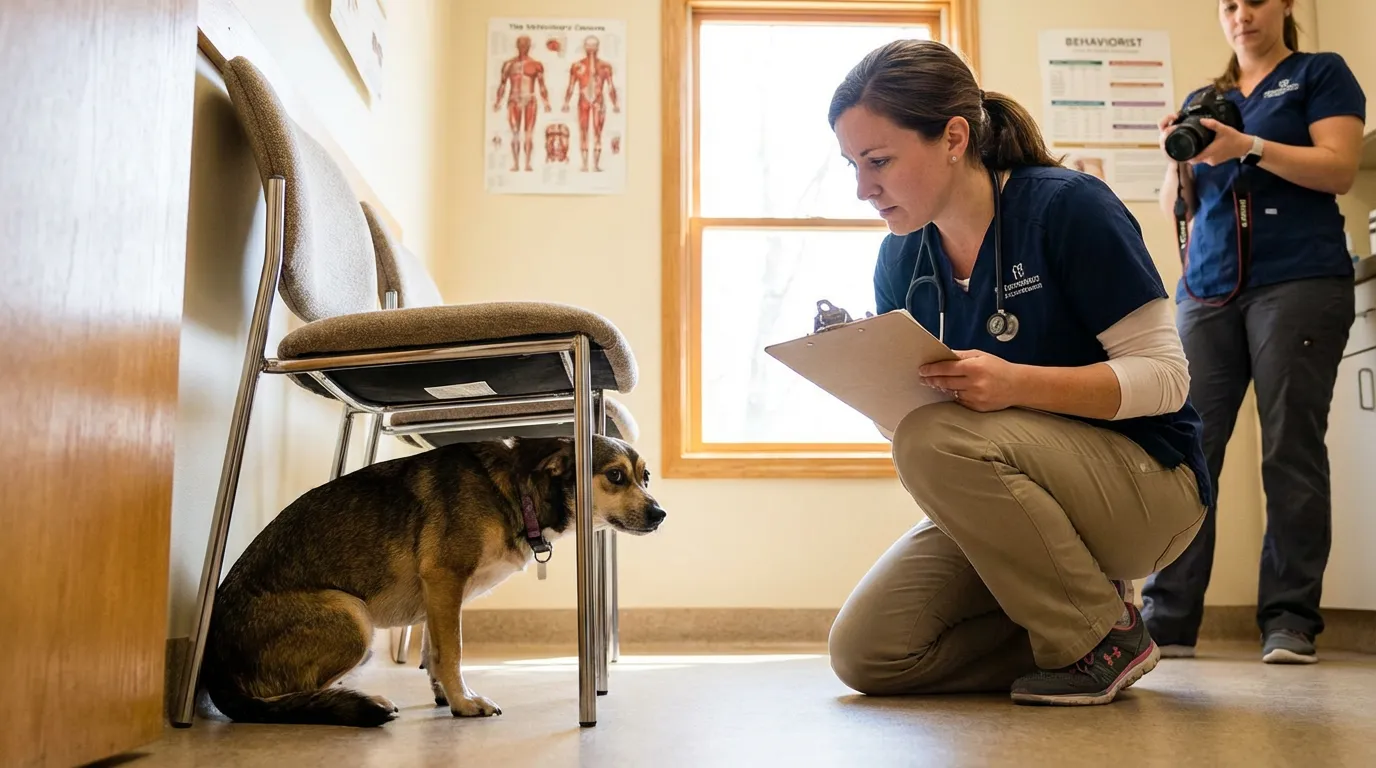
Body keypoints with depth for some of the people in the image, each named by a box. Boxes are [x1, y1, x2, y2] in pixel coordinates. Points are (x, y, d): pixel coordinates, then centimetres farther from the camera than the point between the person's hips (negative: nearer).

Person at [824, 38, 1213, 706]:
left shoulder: (1068, 206, -15)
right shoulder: (899, 260, 2)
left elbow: (1164, 375, -17)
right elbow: (910, 401, 8)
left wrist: (1016, 383, -32)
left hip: (1146, 478, -5)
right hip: (1004, 504, 6)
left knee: (934, 439, -33)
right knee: (864, 655, -10)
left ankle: (1104, 633, -12)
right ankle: (1064, 633, 8)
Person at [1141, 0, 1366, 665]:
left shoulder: (1320, 74, 11)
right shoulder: (1205, 99, 22)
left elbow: (1339, 169, -3)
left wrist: (1249, 147, -15)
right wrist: (1179, 155, -2)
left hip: (1299, 280, -4)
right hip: (1208, 290, 4)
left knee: (1291, 451, -6)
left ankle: (1290, 621, -1)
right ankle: (1169, 617, -3)